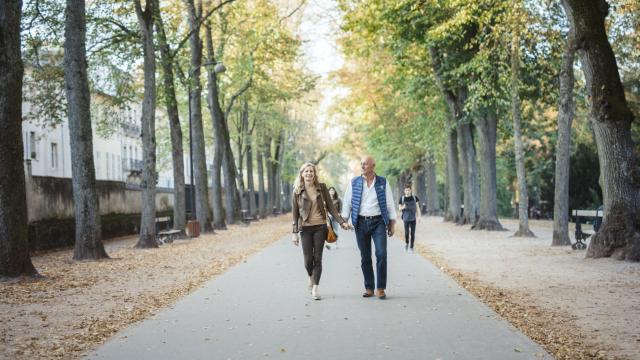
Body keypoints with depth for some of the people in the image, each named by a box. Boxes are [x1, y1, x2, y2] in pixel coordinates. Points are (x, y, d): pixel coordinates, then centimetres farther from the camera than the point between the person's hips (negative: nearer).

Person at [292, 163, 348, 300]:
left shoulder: (321, 188, 3)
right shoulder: (297, 191, 1)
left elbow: (330, 207, 5)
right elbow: (295, 213, 3)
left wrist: (342, 221, -3)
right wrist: (295, 232, 1)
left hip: (320, 227, 0)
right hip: (305, 228, 0)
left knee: (318, 258, -1)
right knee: (308, 259, -2)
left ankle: (315, 288, 7)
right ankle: (311, 278, 31)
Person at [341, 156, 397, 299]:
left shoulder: (383, 183, 4)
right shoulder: (354, 183, 5)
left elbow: (389, 203, 8)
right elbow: (347, 202, 7)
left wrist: (392, 223, 4)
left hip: (378, 222, -1)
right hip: (361, 223, 1)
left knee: (381, 254, -11)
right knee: (365, 257, 5)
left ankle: (380, 289, -4)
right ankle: (369, 288, 14)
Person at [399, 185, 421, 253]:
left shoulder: (414, 197, 2)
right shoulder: (402, 198, 1)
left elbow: (417, 207, 6)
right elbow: (400, 208, 7)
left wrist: (419, 216, -2)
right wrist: (403, 207, -16)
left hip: (413, 218, 1)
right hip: (406, 218, -1)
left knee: (412, 233, 0)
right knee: (406, 233, -7)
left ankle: (411, 247, 10)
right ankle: (406, 243, 21)